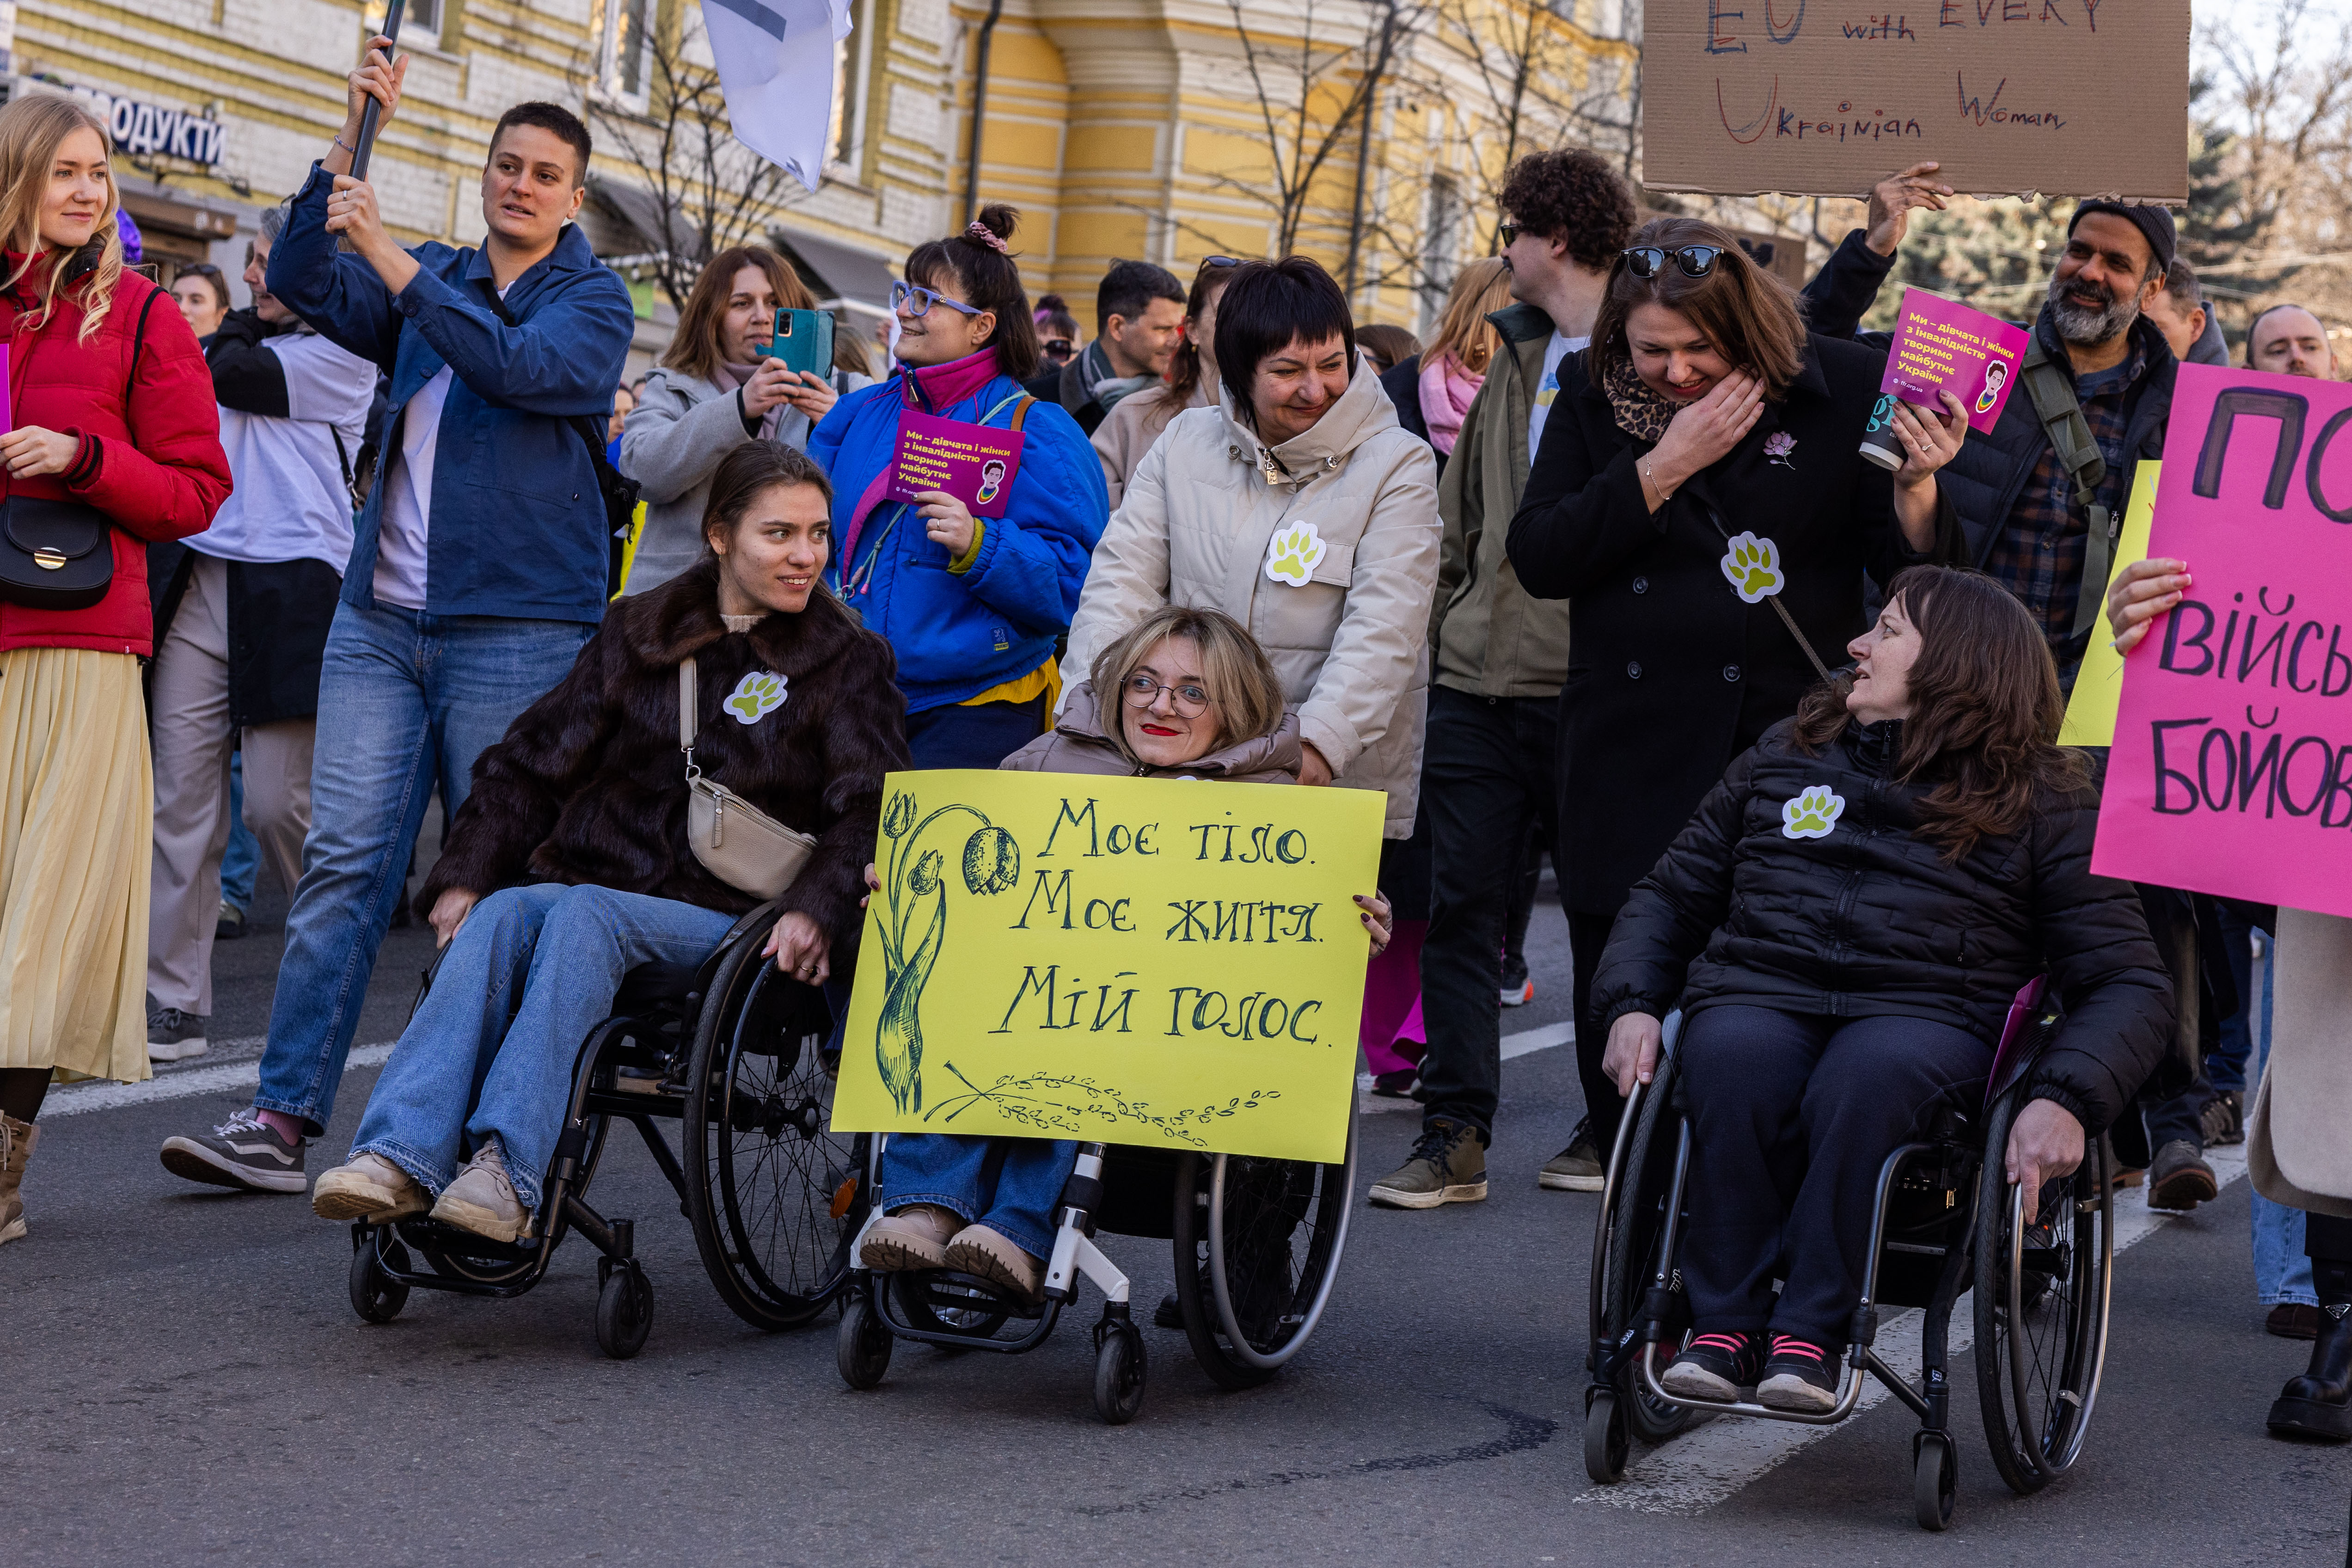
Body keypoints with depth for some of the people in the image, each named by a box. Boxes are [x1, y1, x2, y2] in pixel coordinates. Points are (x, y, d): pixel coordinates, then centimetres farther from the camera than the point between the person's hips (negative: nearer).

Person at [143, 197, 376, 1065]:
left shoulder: (340, 356, 1)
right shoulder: (250, 333, 20)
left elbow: (236, 374, -7)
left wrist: (250, 324, 7)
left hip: (289, 592, -6)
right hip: (199, 581, 6)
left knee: (277, 804, -7)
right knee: (181, 796, -2)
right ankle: (173, 1002, -1)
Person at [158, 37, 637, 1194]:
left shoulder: (592, 300, 3)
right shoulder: (429, 289, 17)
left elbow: (517, 367, -16)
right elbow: (303, 284, 2)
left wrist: (391, 254, -19)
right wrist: (354, 138, -4)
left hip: (516, 629, -4)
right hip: (382, 616, 4)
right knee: (343, 861, -4)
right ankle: (284, 1120, -7)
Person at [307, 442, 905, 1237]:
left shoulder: (846, 660, 9)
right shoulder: (639, 631, 17)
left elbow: (872, 810, -1)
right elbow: (533, 760, 16)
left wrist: (816, 909, -19)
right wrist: (465, 873, 1)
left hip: (724, 919, -3)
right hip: (600, 879, 3)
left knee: (582, 912, -34)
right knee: (500, 912, -30)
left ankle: (509, 1171, -46)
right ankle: (400, 1157, -44)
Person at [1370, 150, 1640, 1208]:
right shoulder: (1518, 358, 17)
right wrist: (1438, 631, 16)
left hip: (1588, 686, -7)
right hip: (1477, 681, 7)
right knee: (1460, 902, 2)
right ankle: (1456, 1134, 5)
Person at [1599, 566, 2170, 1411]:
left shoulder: (2042, 803, 12)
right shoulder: (1786, 756, 24)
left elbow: (2130, 981, 5)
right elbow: (1671, 894, 26)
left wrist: (2067, 1101, -14)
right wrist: (1631, 1006, 5)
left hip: (1928, 1013, -2)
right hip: (1760, 989, 2)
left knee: (1866, 1076, -38)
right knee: (1735, 1062, -35)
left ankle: (1808, 1332, -31)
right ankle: (1724, 1324, -27)